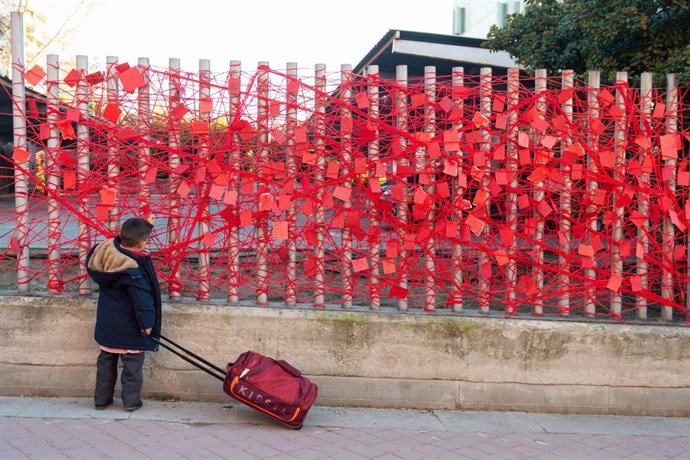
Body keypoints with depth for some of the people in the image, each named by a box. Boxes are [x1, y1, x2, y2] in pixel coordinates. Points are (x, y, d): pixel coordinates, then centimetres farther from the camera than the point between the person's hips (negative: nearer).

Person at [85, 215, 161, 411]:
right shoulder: (133, 270, -27)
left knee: (106, 360, 18)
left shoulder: (106, 250, -6)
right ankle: (131, 400, 14)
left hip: (106, 325, 7)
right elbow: (142, 299, -25)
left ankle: (101, 398, 26)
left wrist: (145, 225, 19)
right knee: (132, 362, 7)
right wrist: (147, 323, -14)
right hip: (129, 329, -7)